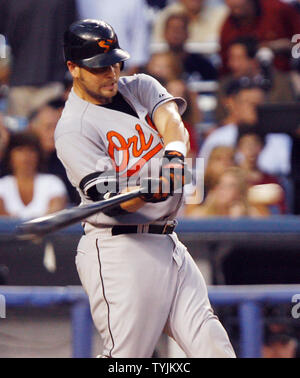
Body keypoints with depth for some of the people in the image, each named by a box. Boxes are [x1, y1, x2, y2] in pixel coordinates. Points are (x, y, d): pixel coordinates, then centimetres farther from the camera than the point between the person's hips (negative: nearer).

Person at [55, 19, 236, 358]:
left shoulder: (140, 88, 13)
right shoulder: (73, 129, -9)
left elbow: (172, 122, -8)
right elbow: (112, 202, -19)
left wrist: (174, 154, -31)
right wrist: (149, 191, -40)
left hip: (168, 245, 7)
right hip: (118, 251, -7)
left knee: (213, 347, 0)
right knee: (127, 354, -11)